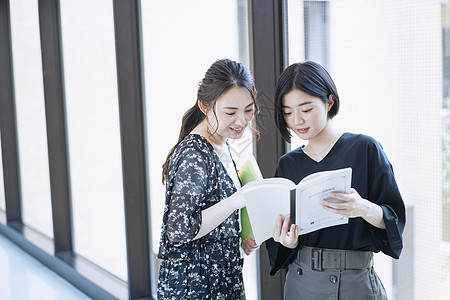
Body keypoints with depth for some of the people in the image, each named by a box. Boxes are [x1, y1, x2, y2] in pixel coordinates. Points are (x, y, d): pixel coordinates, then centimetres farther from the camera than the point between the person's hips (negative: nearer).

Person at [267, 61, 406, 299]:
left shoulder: (364, 149, -7)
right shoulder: (287, 164, 6)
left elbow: (395, 219, -10)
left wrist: (364, 209, -29)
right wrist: (288, 242, -15)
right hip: (300, 281, 4)